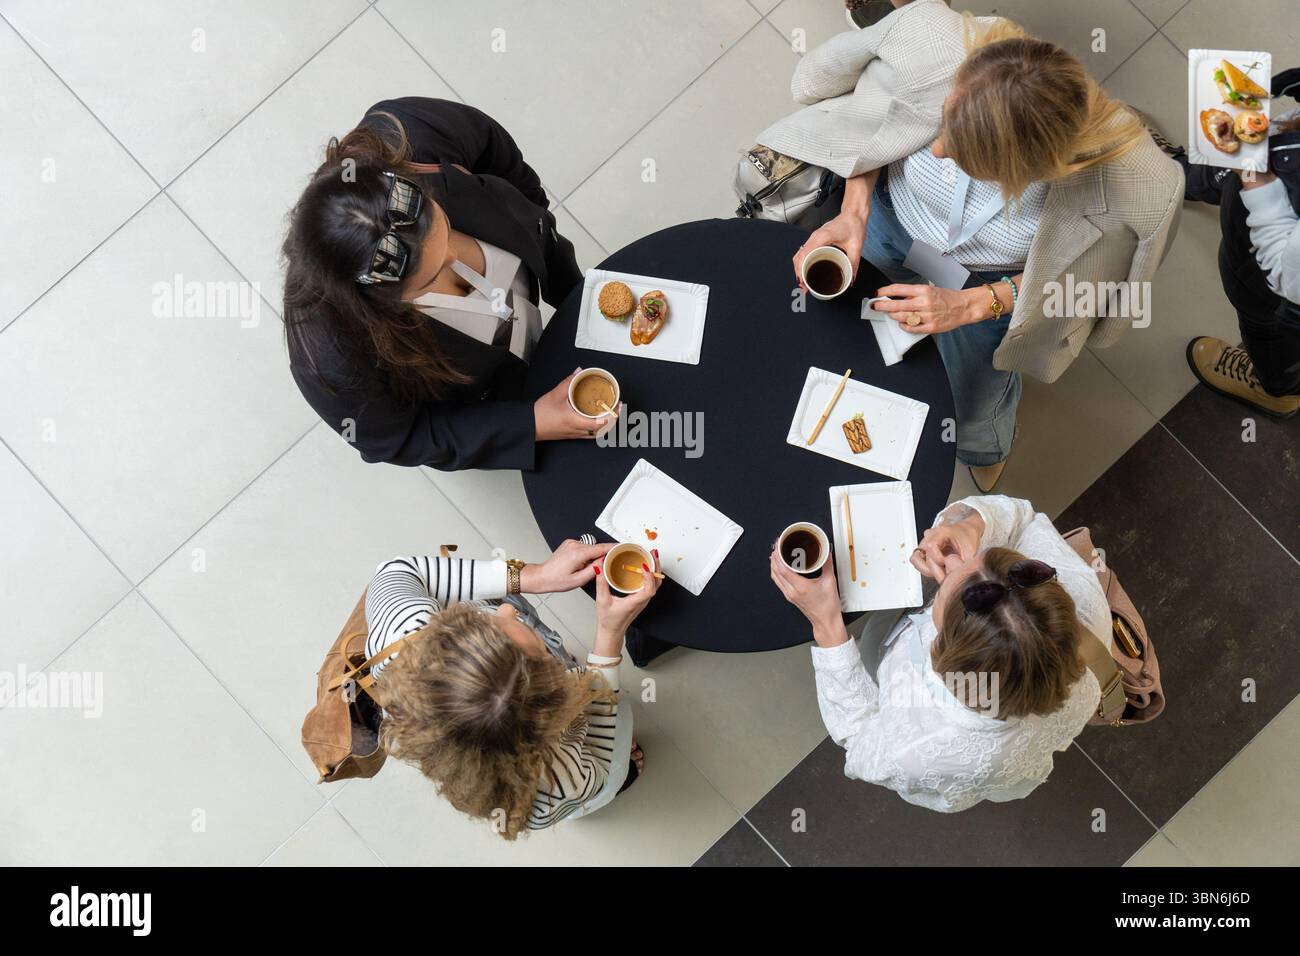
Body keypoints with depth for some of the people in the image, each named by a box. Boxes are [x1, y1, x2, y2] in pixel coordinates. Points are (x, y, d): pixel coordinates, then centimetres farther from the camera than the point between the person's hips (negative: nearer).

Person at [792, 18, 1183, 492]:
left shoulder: (1127, 183, -41)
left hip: (986, 282, -1)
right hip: (892, 216, 2)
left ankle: (988, 449, 58)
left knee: (973, 431, 17)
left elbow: (1070, 275, -19)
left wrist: (970, 305, -30)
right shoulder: (935, 44, -40)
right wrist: (854, 212, -29)